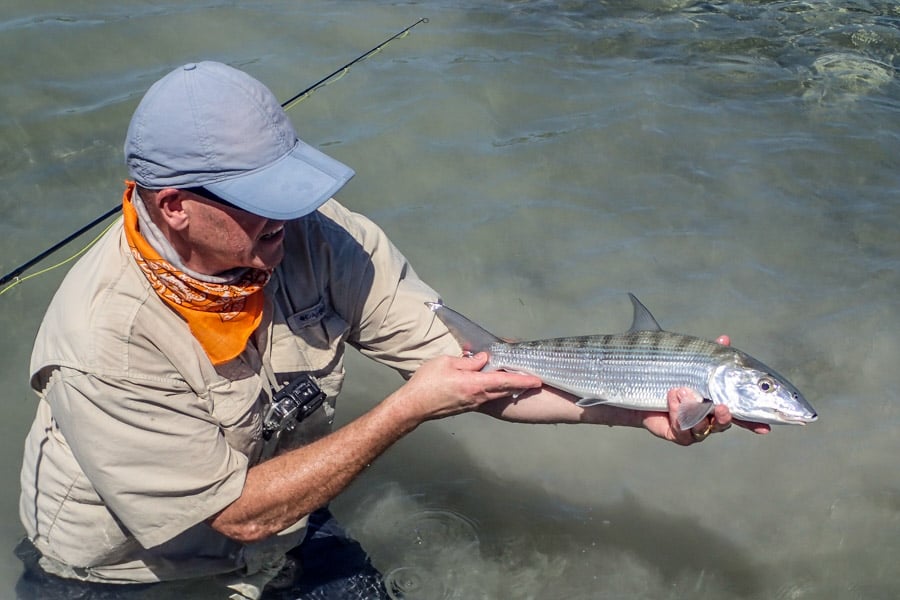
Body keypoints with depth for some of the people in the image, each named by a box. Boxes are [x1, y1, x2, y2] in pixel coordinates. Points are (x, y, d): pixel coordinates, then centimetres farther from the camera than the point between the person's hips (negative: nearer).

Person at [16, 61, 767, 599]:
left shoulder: (316, 237, -21)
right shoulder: (104, 341, -32)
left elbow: (463, 366, -17)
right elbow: (242, 513, -26)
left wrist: (638, 406, -26)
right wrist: (409, 409, -29)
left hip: (280, 530, 3)